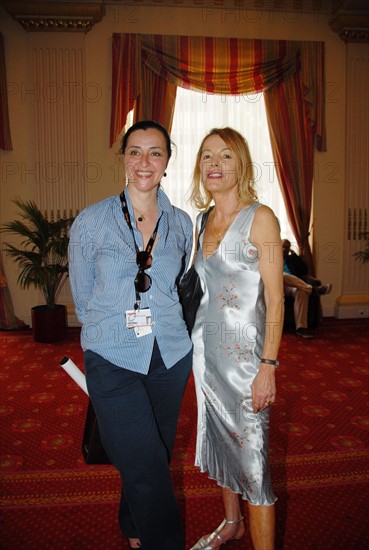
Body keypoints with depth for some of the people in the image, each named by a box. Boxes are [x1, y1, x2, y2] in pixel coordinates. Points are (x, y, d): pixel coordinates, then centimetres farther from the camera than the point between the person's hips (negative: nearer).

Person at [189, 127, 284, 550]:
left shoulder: (260, 218, -11)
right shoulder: (203, 220, 8)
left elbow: (275, 299, -13)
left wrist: (269, 366, -18)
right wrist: (194, 344, 14)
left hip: (244, 353, -7)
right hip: (206, 349, 7)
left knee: (250, 456, 0)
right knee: (217, 440, 21)